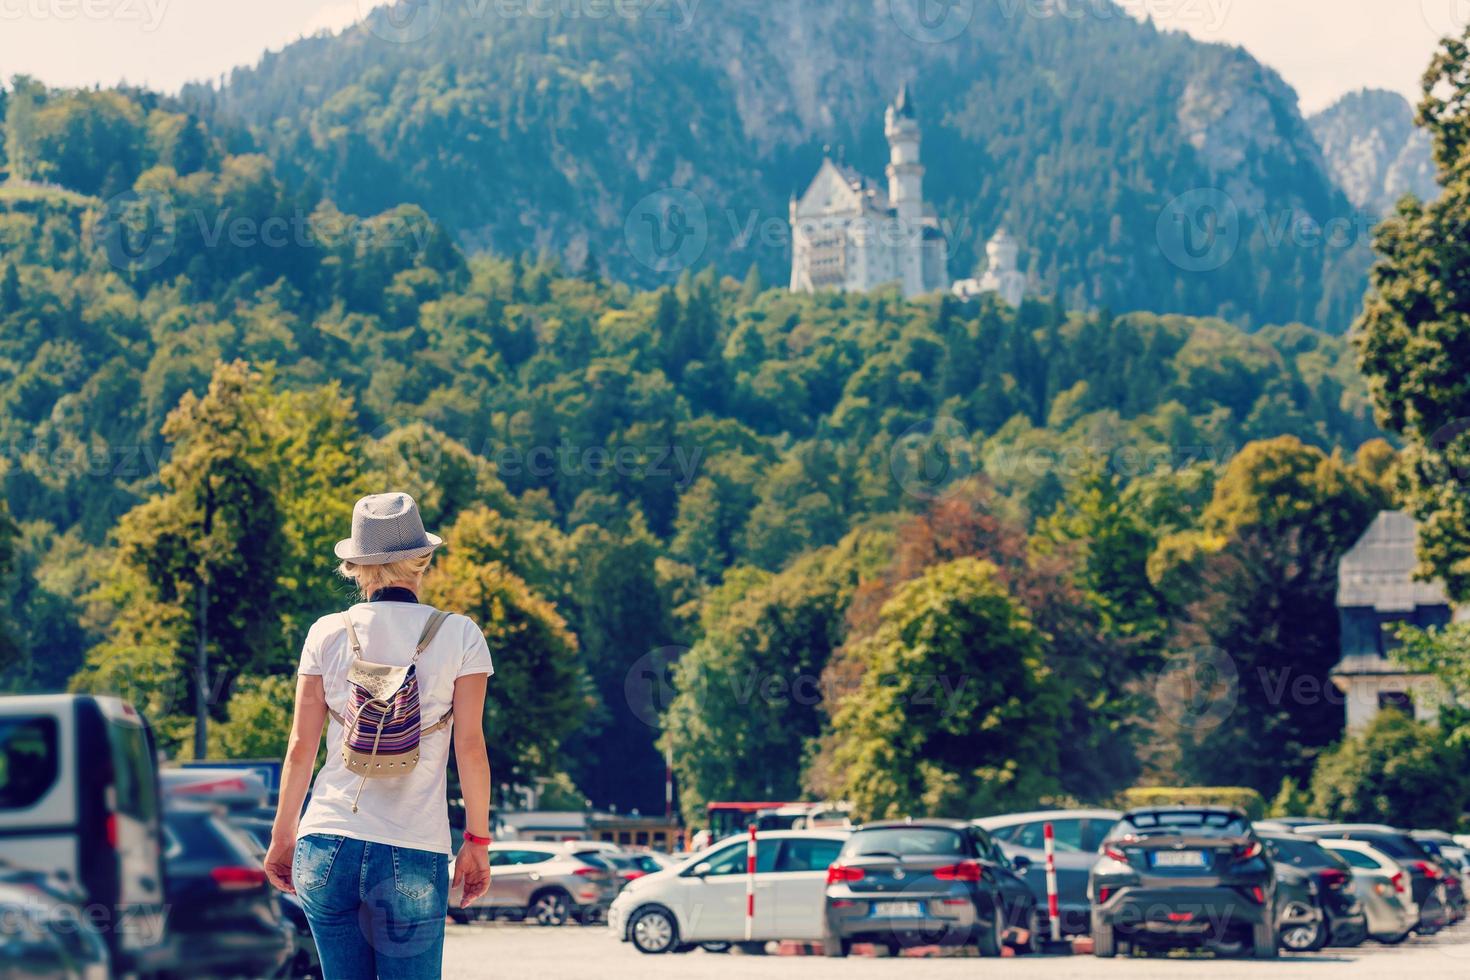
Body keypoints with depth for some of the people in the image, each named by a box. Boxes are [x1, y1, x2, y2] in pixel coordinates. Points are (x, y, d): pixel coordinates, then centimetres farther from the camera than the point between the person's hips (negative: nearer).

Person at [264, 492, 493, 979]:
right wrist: (477, 841, 7)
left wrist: (284, 834, 15)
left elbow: (301, 747, 5)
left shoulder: (327, 634, 3)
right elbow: (470, 747, -2)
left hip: (326, 847, 2)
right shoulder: (459, 636, 0)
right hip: (413, 857, -2)